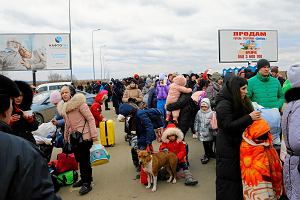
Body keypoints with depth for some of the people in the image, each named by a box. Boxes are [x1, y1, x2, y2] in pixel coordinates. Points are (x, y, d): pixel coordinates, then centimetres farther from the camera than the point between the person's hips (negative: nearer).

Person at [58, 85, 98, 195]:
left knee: (84, 159, -2)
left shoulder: (79, 103, -13)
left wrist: (94, 134, -20)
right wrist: (65, 137, 23)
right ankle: (85, 178, 32)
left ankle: (87, 183, 8)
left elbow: (90, 118, -15)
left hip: (84, 136, -8)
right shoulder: (63, 107, 12)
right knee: (79, 159, 17)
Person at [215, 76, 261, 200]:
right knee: (228, 178, 0)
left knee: (238, 174, 12)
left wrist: (255, 116, 2)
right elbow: (228, 125, -22)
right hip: (227, 148, -8)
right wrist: (249, 118, -25)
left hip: (237, 144, 8)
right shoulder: (224, 104, -16)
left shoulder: (241, 102, 10)